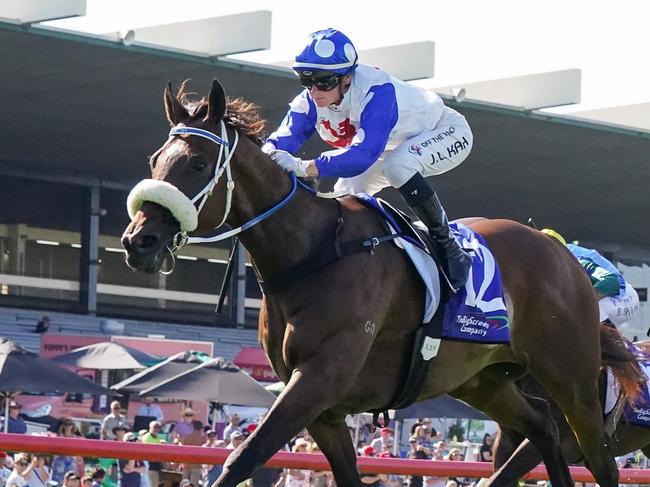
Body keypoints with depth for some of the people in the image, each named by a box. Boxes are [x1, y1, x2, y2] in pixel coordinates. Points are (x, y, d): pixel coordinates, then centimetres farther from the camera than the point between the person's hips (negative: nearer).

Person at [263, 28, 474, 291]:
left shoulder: (376, 92, -40)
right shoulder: (310, 101, -18)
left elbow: (365, 153, -50)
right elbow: (282, 138, -24)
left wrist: (305, 168, -59)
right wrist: (269, 155, -49)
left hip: (447, 132, -8)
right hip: (397, 147, 8)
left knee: (398, 165, -36)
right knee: (344, 194, 0)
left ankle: (449, 248, -27)